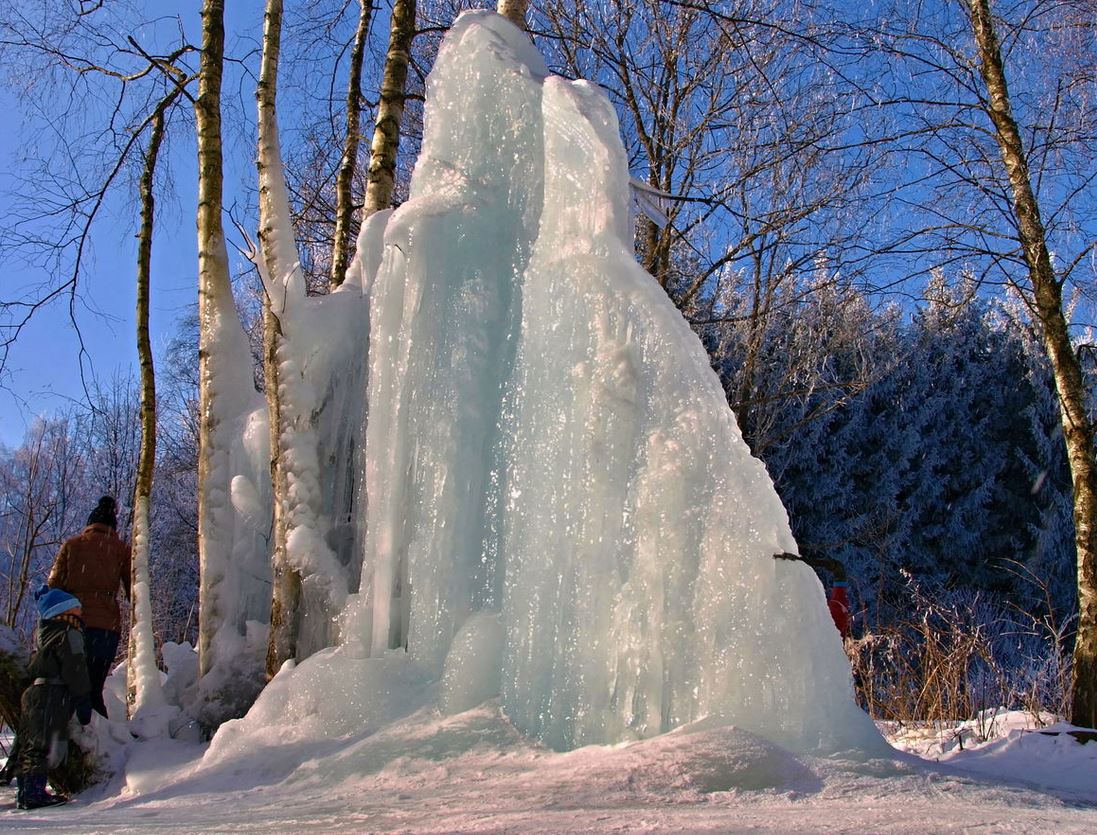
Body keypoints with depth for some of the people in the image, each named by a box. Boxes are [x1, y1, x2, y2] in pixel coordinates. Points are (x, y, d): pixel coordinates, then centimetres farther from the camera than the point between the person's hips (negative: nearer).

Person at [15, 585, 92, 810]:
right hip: (52, 695, -9)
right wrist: (83, 700, -11)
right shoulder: (69, 633, -7)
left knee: (29, 745, 11)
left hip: (34, 691, 9)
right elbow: (75, 668, -12)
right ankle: (34, 791, -13)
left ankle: (25, 791, 17)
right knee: (43, 744, -10)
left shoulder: (46, 633, 20)